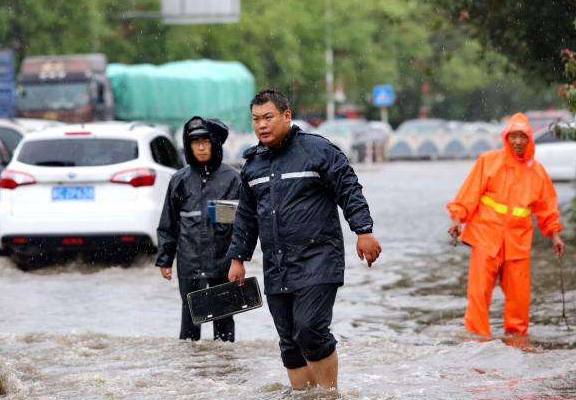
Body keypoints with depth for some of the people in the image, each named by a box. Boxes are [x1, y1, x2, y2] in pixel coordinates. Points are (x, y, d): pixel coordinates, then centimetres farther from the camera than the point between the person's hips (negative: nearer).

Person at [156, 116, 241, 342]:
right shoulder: (180, 180, 8)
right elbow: (168, 224, 13)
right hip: (189, 262, 1)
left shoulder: (231, 177, 3)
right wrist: (164, 259, 9)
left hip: (223, 260, -1)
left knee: (223, 316, 5)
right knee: (190, 316, -1)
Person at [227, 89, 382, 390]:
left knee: (310, 331, -17)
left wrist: (363, 230, -14)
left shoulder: (317, 149, -3)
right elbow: (246, 217, 23)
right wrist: (238, 258, 21)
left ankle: (330, 392, -5)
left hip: (317, 262, -6)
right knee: (290, 343, 6)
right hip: (275, 271, 6)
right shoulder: (252, 164, 15)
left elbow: (350, 191, -5)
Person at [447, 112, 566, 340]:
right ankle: (477, 334, -4)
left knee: (518, 288, 3)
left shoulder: (537, 171, 10)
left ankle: (516, 331, 19)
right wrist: (457, 218, -10)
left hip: (518, 239, 3)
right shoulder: (488, 161, 0)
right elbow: (470, 192, -2)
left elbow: (547, 206, 16)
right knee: (480, 286, -9)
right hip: (487, 233, -3)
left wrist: (554, 235, 11)